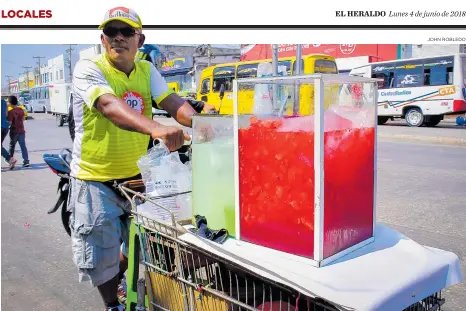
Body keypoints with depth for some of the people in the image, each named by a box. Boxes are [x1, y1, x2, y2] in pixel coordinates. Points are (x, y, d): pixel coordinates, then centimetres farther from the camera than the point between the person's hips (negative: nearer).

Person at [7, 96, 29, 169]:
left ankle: (11, 162, 14)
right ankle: (26, 161, 1)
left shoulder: (11, 112, -15)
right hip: (21, 131, 4)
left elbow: (10, 122, -16)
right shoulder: (21, 110, 2)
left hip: (14, 132, -4)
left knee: (12, 147, 10)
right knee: (23, 146, 5)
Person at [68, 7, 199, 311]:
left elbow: (171, 101, -13)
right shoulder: (88, 69, -15)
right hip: (96, 180, -5)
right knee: (101, 251, 6)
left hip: (136, 175, 5)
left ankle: (121, 282, 53)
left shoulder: (147, 70, 3)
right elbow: (110, 106, -35)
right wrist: (155, 128, -52)